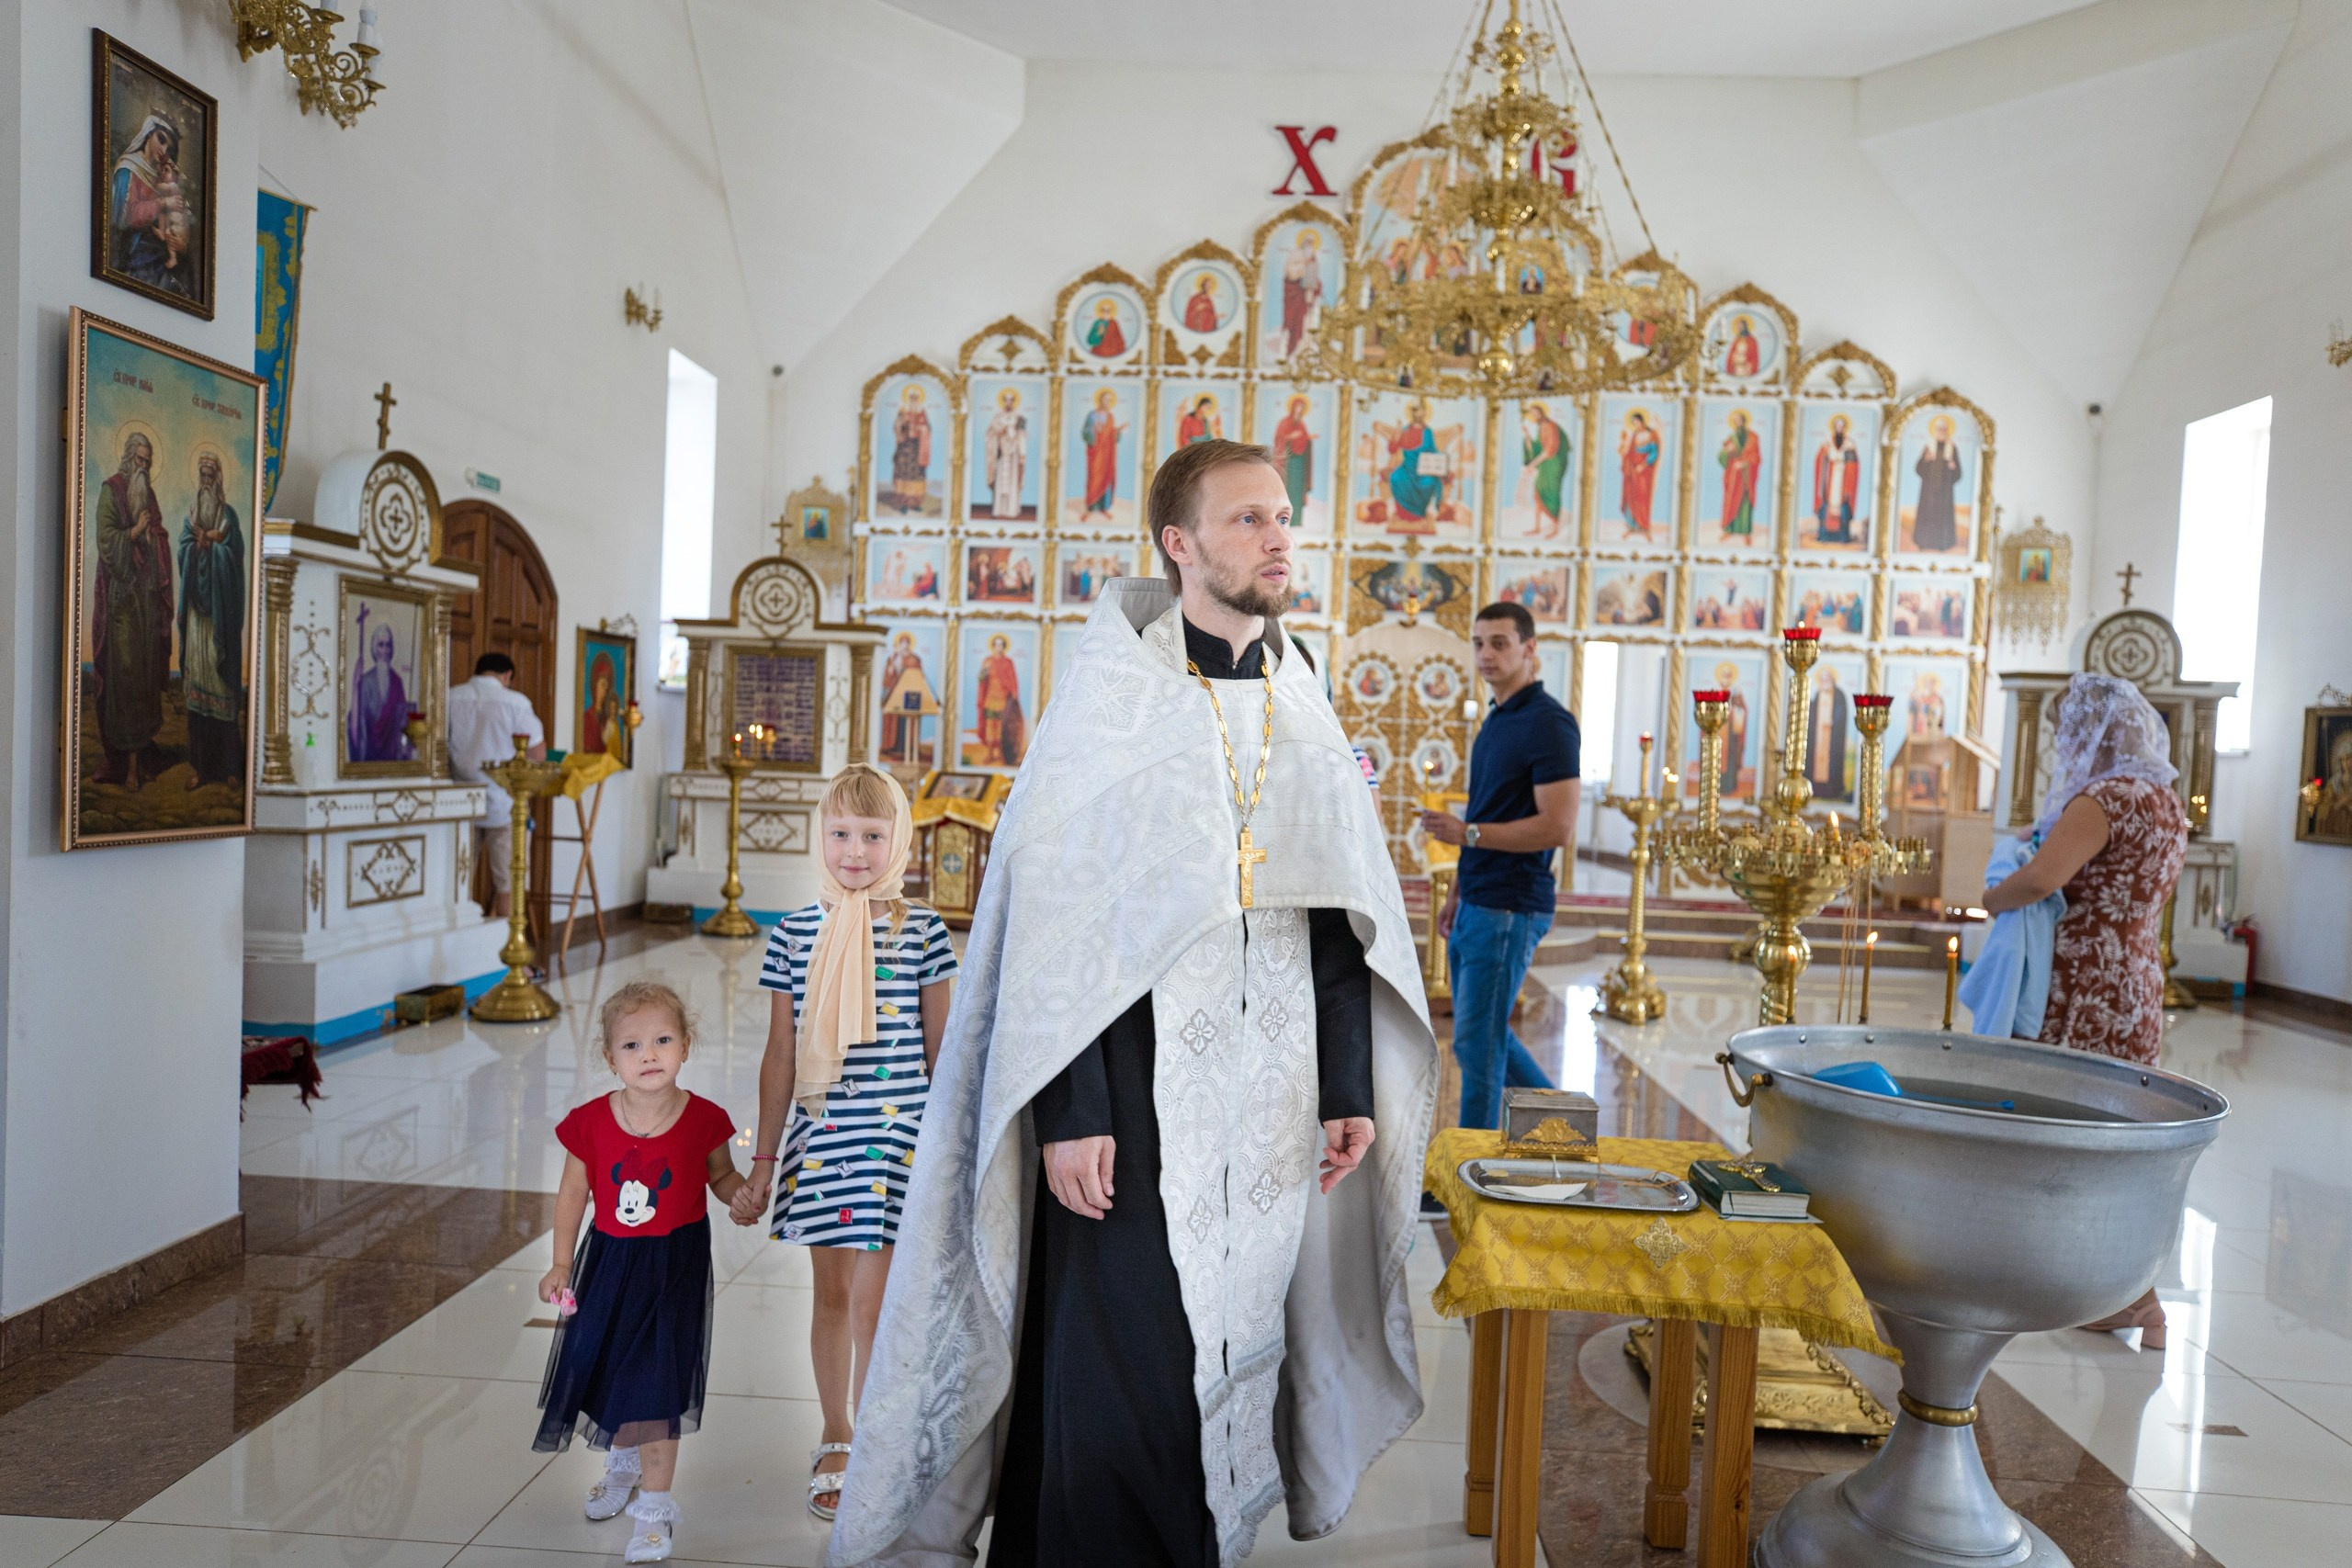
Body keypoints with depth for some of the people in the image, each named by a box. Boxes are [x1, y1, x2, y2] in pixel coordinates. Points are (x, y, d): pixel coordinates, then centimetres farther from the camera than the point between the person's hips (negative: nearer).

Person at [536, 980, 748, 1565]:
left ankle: (654, 1507, 12)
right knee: (607, 1372, 19)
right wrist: (561, 1265, 1)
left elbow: (721, 1176, 3)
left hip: (677, 1267, -3)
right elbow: (572, 1193, 1)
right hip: (609, 1262, 3)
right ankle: (622, 1463, 48)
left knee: (656, 1387, -2)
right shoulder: (590, 1123, -11)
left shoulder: (704, 1120, -14)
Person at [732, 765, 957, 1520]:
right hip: (818, 1133, 3)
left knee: (870, 1303, -3)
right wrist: (762, 1162, 6)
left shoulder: (921, 929, -3)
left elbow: (939, 1046, 3)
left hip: (893, 1132, -2)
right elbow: (780, 1056, 5)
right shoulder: (795, 933, 2)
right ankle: (835, 1440, 35)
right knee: (830, 1294, 15)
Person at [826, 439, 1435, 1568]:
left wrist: (1350, 1087, 6)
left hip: (1269, 1087, 5)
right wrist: (1071, 1113, -16)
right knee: (1120, 1360, 0)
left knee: (1236, 1338, 14)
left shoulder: (1301, 704, 9)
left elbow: (1343, 912, 10)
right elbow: (1054, 913, -11)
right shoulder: (1111, 691, -6)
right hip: (1137, 1079, -5)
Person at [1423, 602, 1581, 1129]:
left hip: (1509, 908, -10)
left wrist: (1466, 832, -20)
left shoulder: (1548, 722, -15)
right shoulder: (1496, 720, 14)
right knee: (1484, 1035, 18)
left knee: (1477, 1041, -1)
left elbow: (1557, 829, -22)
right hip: (1476, 904, 10)